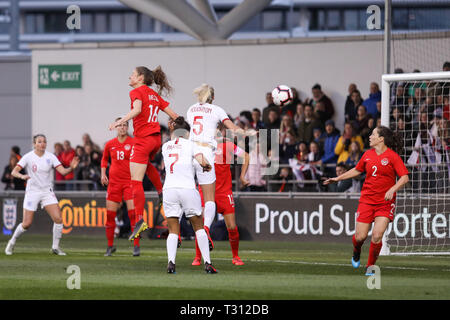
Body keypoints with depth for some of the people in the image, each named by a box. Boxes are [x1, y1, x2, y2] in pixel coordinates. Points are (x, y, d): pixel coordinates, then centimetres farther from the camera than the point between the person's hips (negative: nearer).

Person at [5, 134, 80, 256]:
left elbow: (63, 171, -9)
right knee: (27, 223, -5)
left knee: (58, 218, -14)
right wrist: (22, 176, -34)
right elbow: (14, 171, -13)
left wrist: (71, 168, -30)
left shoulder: (50, 157, -3)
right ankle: (12, 242, 22)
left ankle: (55, 247, 2)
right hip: (32, 192, -2)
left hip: (47, 191, 2)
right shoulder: (28, 157, -8)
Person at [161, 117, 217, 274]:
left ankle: (171, 262, -16)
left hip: (169, 189, 2)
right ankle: (207, 263, 4)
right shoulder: (190, 144, 3)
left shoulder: (165, 146, 14)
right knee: (199, 227, 9)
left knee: (173, 230, 5)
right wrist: (208, 166, 13)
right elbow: (203, 161, -9)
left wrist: (173, 130, 37)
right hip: (188, 189, -2)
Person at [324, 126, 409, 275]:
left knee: (377, 235, -15)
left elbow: (405, 178, -10)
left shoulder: (392, 156, -7)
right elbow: (357, 170, 26)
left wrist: (392, 190, -24)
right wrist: (338, 178, 26)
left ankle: (370, 266, 5)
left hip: (385, 203, -3)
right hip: (367, 200, 3)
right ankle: (356, 252, 32)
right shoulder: (368, 155, 8)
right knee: (360, 236, -3)